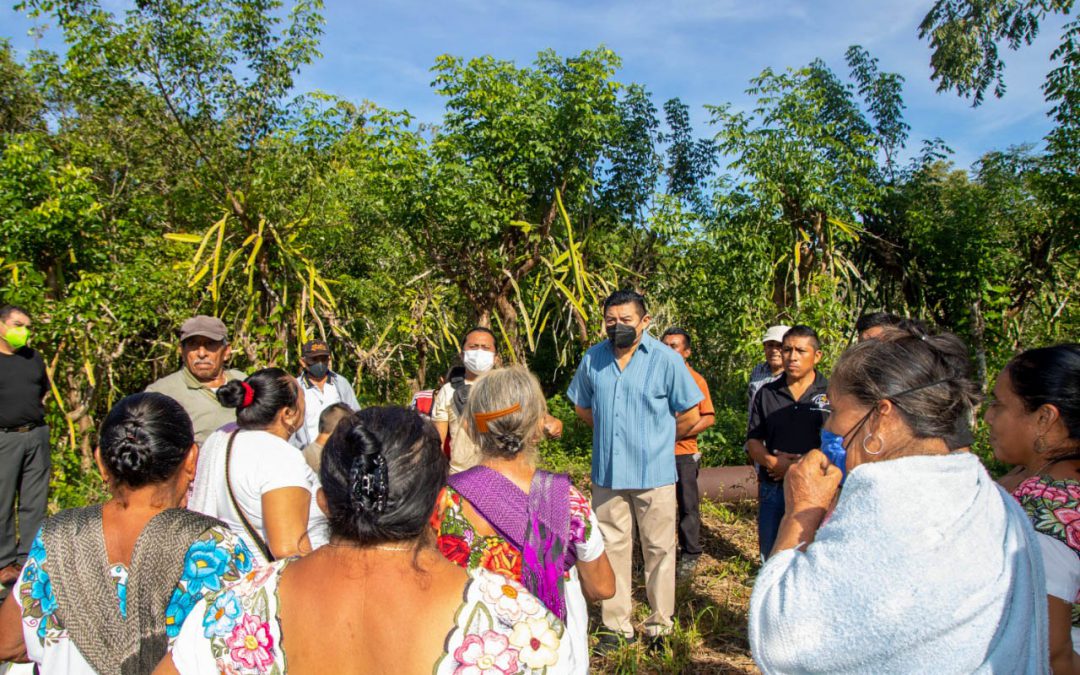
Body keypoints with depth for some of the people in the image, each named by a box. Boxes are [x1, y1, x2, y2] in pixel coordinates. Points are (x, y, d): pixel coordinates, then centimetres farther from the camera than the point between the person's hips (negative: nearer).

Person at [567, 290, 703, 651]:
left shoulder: (667, 359, -6)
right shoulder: (593, 358, 5)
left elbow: (691, 415, 0)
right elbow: (582, 405, 21)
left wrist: (654, 440, 8)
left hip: (654, 473, -3)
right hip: (607, 473, 3)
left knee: (659, 550, 5)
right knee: (612, 547, 10)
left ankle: (660, 625, 20)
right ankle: (616, 625, 22)